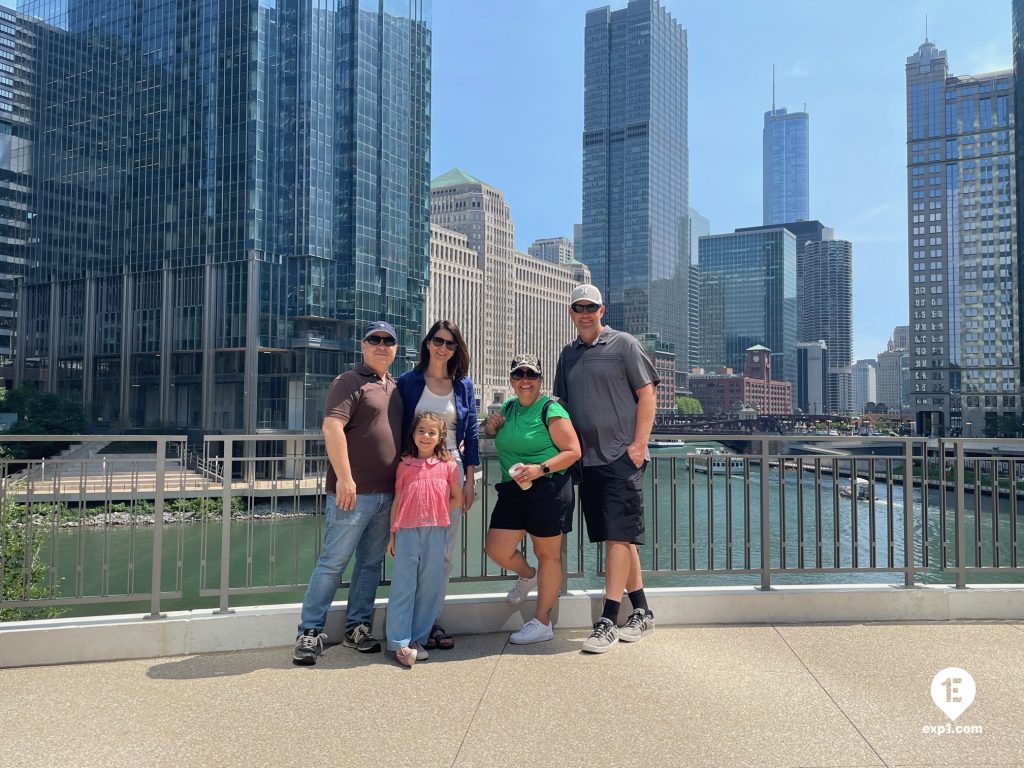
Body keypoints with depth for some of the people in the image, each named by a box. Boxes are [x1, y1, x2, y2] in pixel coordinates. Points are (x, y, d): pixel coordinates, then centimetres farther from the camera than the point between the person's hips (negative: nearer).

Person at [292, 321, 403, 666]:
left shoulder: (396, 387, 17)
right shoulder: (349, 382, -6)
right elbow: (332, 427, -17)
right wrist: (344, 477, -22)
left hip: (387, 494, 7)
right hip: (355, 492, -7)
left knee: (371, 563, 12)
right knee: (333, 561, -2)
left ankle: (358, 626, 23)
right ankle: (310, 631, 7)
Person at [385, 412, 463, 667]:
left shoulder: (447, 465, 4)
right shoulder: (405, 465, 6)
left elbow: (457, 500, 9)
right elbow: (397, 500, 9)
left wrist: (434, 512, 0)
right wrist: (392, 535, 8)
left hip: (435, 532, 1)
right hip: (407, 531, -1)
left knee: (431, 586, 6)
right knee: (403, 585, -1)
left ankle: (418, 638, 18)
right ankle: (399, 642, 3)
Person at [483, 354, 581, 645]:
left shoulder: (551, 410, -9)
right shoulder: (508, 407, 13)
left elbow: (573, 451, -12)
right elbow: (503, 439, 32)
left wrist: (540, 469, -24)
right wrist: (491, 427, 8)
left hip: (548, 490, -7)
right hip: (512, 490, 7)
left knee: (547, 554, 5)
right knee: (496, 549, 3)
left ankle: (542, 623, 16)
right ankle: (527, 575, 36)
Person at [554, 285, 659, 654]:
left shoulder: (624, 344, 0)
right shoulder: (568, 355, 16)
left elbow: (646, 394, -4)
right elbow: (562, 405, 21)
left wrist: (639, 444, -12)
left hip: (621, 456, -6)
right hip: (587, 458, 6)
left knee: (618, 536, -8)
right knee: (616, 538, 11)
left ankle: (608, 621, -4)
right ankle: (641, 613, 22)